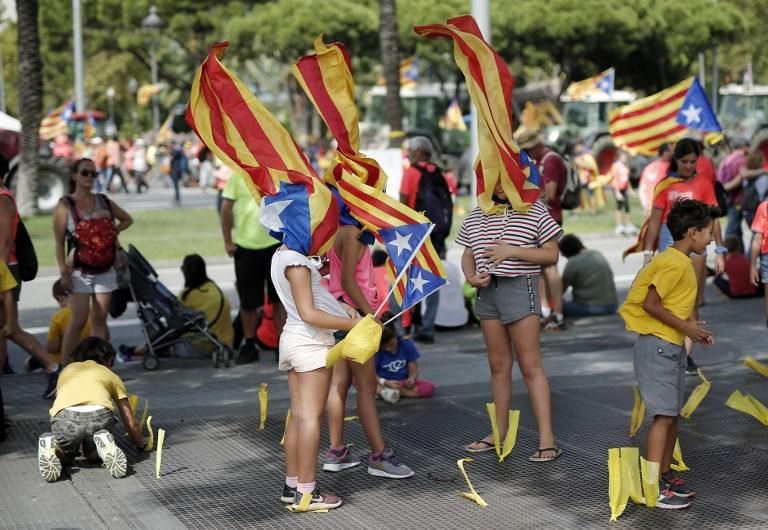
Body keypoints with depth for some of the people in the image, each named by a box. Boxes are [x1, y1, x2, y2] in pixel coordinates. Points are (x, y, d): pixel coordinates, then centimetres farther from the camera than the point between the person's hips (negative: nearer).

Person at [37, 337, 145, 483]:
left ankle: (51, 445, -4)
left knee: (65, 457, 28)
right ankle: (104, 445, -5)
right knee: (94, 455, 29)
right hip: (100, 414, -1)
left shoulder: (68, 369, 39)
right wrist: (141, 446, 50)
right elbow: (131, 424, 32)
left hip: (66, 415, 1)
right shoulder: (111, 376, 34)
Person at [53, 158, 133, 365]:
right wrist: (63, 272, -13)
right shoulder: (65, 206, -2)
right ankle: (64, 366, -6)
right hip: (80, 271, -4)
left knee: (100, 319, 4)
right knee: (79, 320, -11)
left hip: (105, 270, 4)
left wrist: (113, 231, 6)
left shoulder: (104, 201, 10)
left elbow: (127, 219, 24)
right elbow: (59, 242, -5)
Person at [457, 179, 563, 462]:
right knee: (498, 364, 11)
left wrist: (512, 251, -15)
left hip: (519, 288, -5)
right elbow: (467, 255, 17)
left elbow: (552, 255, -5)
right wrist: (471, 277, -4)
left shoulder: (534, 211, -3)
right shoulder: (477, 215, 12)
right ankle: (499, 433, 20)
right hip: (487, 291, 5)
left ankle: (547, 439, -7)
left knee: (530, 365, -7)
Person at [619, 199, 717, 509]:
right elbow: (651, 304, -21)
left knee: (673, 413, 13)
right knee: (664, 414, -11)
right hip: (657, 345, -10)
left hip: (672, 346, 10)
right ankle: (654, 487, -10)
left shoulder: (680, 262, 14)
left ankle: (665, 475, 23)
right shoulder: (675, 263, -17)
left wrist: (694, 329, 6)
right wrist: (686, 327, -14)